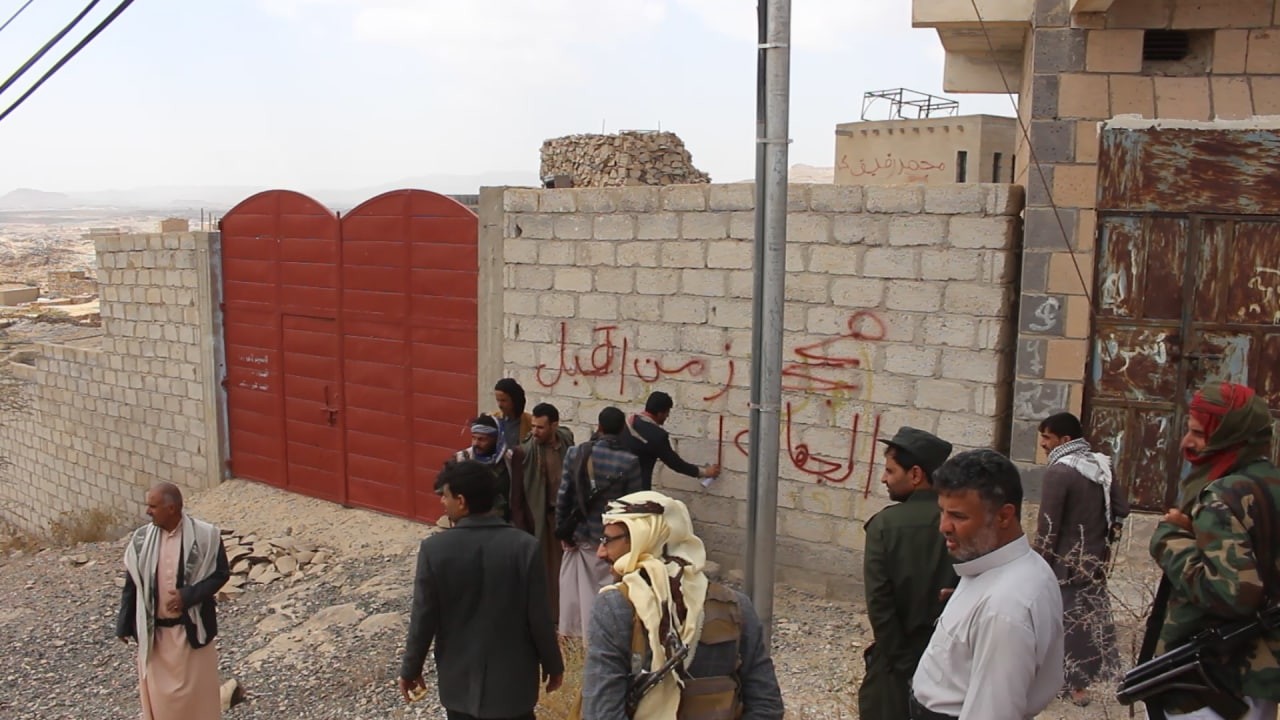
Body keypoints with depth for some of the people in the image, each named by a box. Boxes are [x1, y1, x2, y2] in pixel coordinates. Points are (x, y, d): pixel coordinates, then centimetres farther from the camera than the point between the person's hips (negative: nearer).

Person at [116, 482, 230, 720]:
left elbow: (221, 573, -6)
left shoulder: (205, 536, -13)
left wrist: (188, 596, -19)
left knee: (196, 689, 9)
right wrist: (124, 626, 7)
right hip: (154, 630, 3)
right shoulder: (141, 539, -4)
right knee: (159, 693, 12)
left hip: (191, 627, -3)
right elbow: (132, 584, 5)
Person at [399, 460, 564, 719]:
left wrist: (410, 669, 7)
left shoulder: (434, 549, -16)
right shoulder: (524, 546, -17)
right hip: (513, 675, 0)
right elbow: (539, 617, -11)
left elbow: (423, 618, -9)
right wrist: (553, 665, 4)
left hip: (460, 677, 1)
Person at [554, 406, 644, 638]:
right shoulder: (629, 461, -13)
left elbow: (563, 496, -4)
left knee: (577, 586, 17)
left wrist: (562, 530, 6)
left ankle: (572, 631, 29)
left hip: (579, 534, 3)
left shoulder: (576, 453, -6)